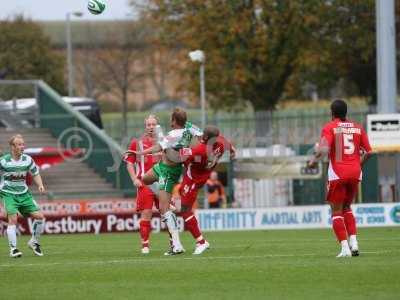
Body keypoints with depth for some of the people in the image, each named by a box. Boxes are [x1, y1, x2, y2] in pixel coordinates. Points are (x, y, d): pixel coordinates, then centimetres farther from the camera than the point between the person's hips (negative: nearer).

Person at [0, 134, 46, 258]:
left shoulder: (27, 160, -1)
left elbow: (35, 174, 13)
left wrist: (40, 185, -4)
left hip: (24, 194, 4)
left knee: (39, 216, -4)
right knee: (13, 219, -20)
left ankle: (34, 242, 17)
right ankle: (13, 248, -12)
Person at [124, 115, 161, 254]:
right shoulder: (137, 143, 6)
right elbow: (129, 163, 7)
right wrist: (134, 179, -5)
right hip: (145, 184, -1)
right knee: (146, 214, -3)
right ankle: (145, 244, 4)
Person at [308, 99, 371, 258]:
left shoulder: (329, 127, -3)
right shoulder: (358, 128, 10)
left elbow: (324, 149, -18)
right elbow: (368, 152, 8)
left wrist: (314, 160, -2)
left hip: (337, 174, -4)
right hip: (355, 173, 4)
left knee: (337, 212, 4)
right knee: (347, 208, 21)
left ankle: (345, 247, -8)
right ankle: (353, 242, 6)